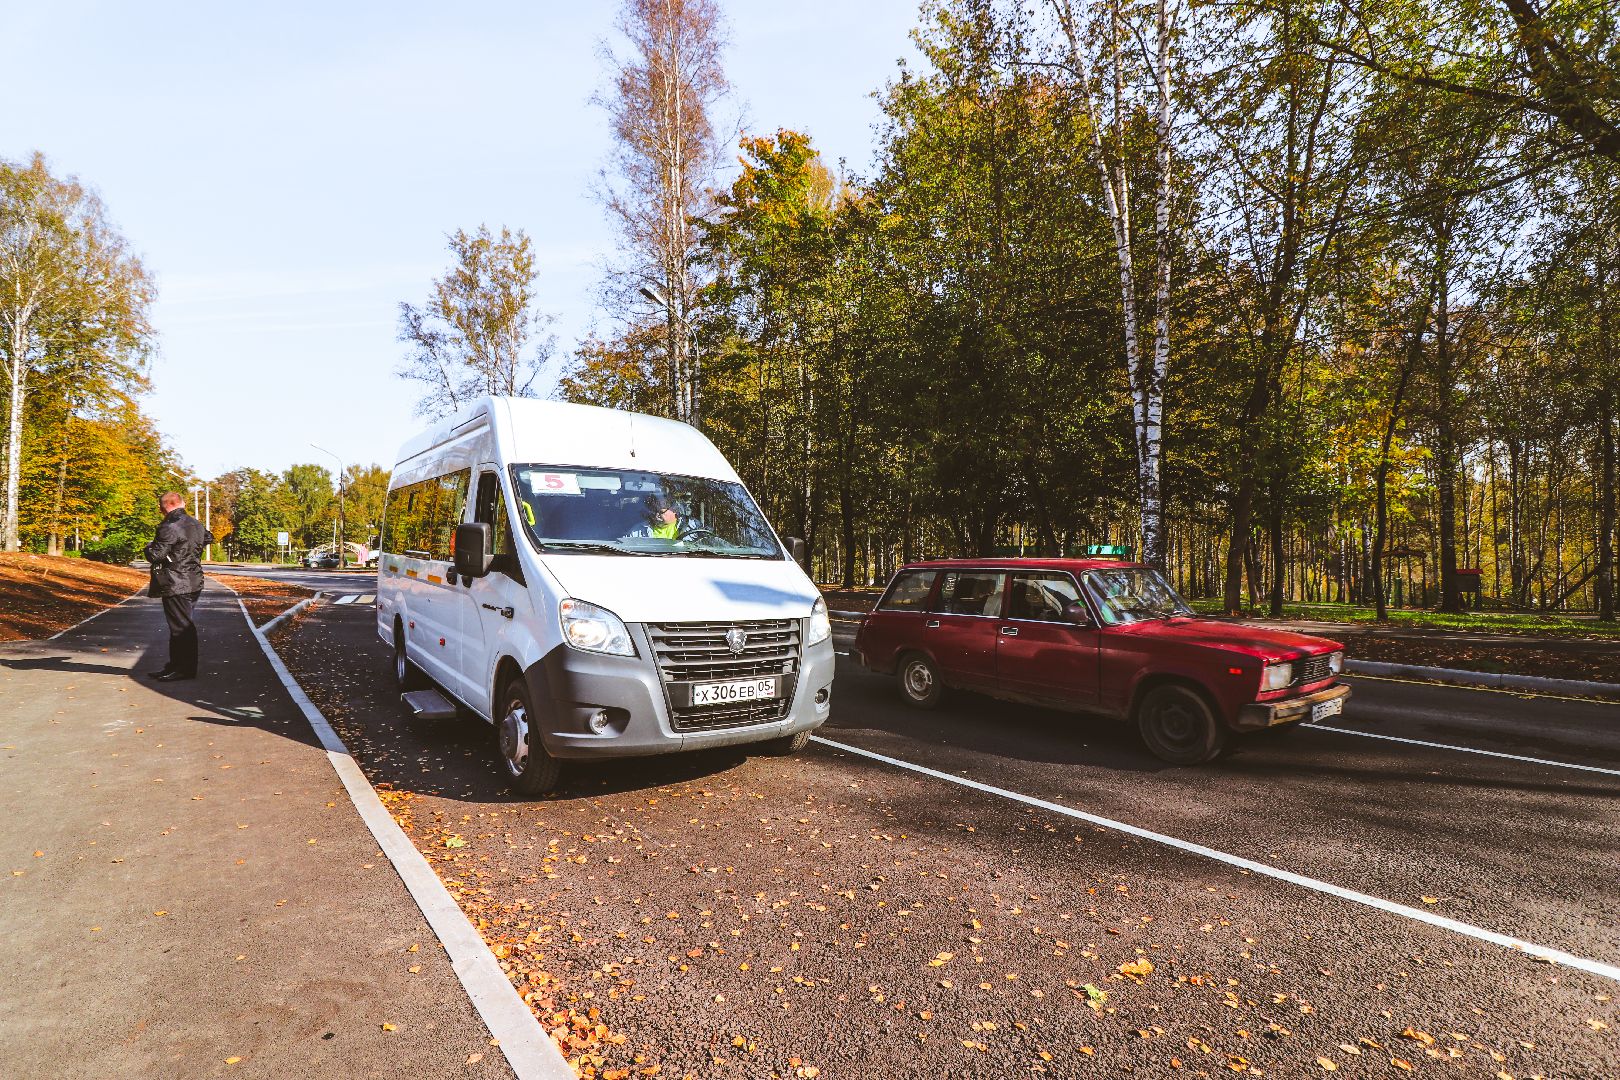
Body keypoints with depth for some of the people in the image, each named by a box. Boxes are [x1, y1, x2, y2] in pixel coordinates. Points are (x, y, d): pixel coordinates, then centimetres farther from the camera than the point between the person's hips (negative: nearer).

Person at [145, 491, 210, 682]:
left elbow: (155, 555, -19)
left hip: (176, 585, -9)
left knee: (181, 626, -3)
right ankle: (175, 665, 23)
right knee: (184, 624, 15)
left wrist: (149, 546, 0)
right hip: (194, 582, 9)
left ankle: (185, 668, 3)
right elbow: (208, 539, 29)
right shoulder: (196, 524, 10)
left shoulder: (169, 527, -17)